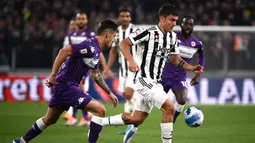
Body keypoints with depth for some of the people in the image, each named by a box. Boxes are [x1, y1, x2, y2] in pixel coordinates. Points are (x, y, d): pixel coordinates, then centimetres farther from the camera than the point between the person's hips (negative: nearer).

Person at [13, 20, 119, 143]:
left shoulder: (95, 50, 13)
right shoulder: (90, 46, -18)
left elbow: (95, 75, 26)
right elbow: (64, 51, -27)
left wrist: (109, 93, 27)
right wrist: (53, 75, -24)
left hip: (62, 86, 10)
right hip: (66, 85, -10)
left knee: (50, 119, 25)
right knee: (100, 110, -14)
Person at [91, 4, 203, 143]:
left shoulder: (172, 37, 10)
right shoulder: (149, 33, -13)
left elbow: (176, 60, 19)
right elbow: (124, 43, -13)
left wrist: (192, 68, 4)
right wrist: (131, 61, -28)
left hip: (155, 83, 9)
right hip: (144, 79, -9)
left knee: (137, 119, 12)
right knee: (169, 108, -19)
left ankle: (98, 121, 26)